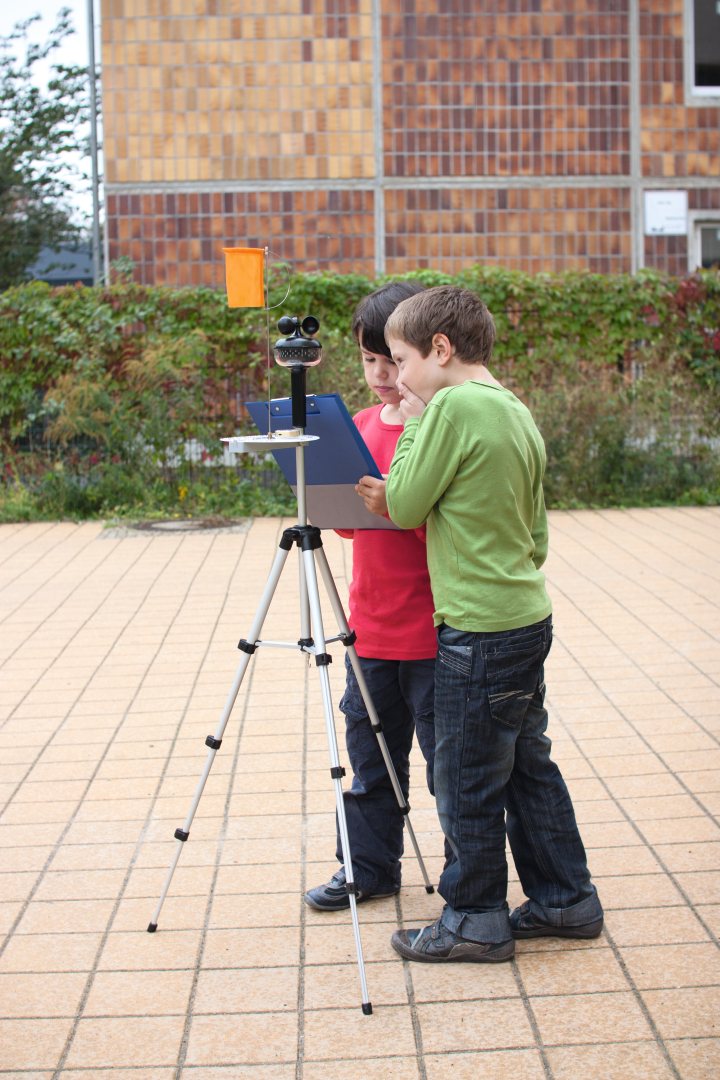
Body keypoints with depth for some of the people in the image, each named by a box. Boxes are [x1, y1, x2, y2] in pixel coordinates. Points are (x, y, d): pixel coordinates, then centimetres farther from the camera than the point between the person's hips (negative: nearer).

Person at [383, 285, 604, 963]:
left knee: (467, 783, 4)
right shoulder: (517, 412, 11)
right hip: (528, 618, 9)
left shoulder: (453, 407, -17)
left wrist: (412, 426, -3)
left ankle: (477, 921, 16)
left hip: (479, 629, -9)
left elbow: (404, 507, -12)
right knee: (527, 765, 18)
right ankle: (566, 900, 27)